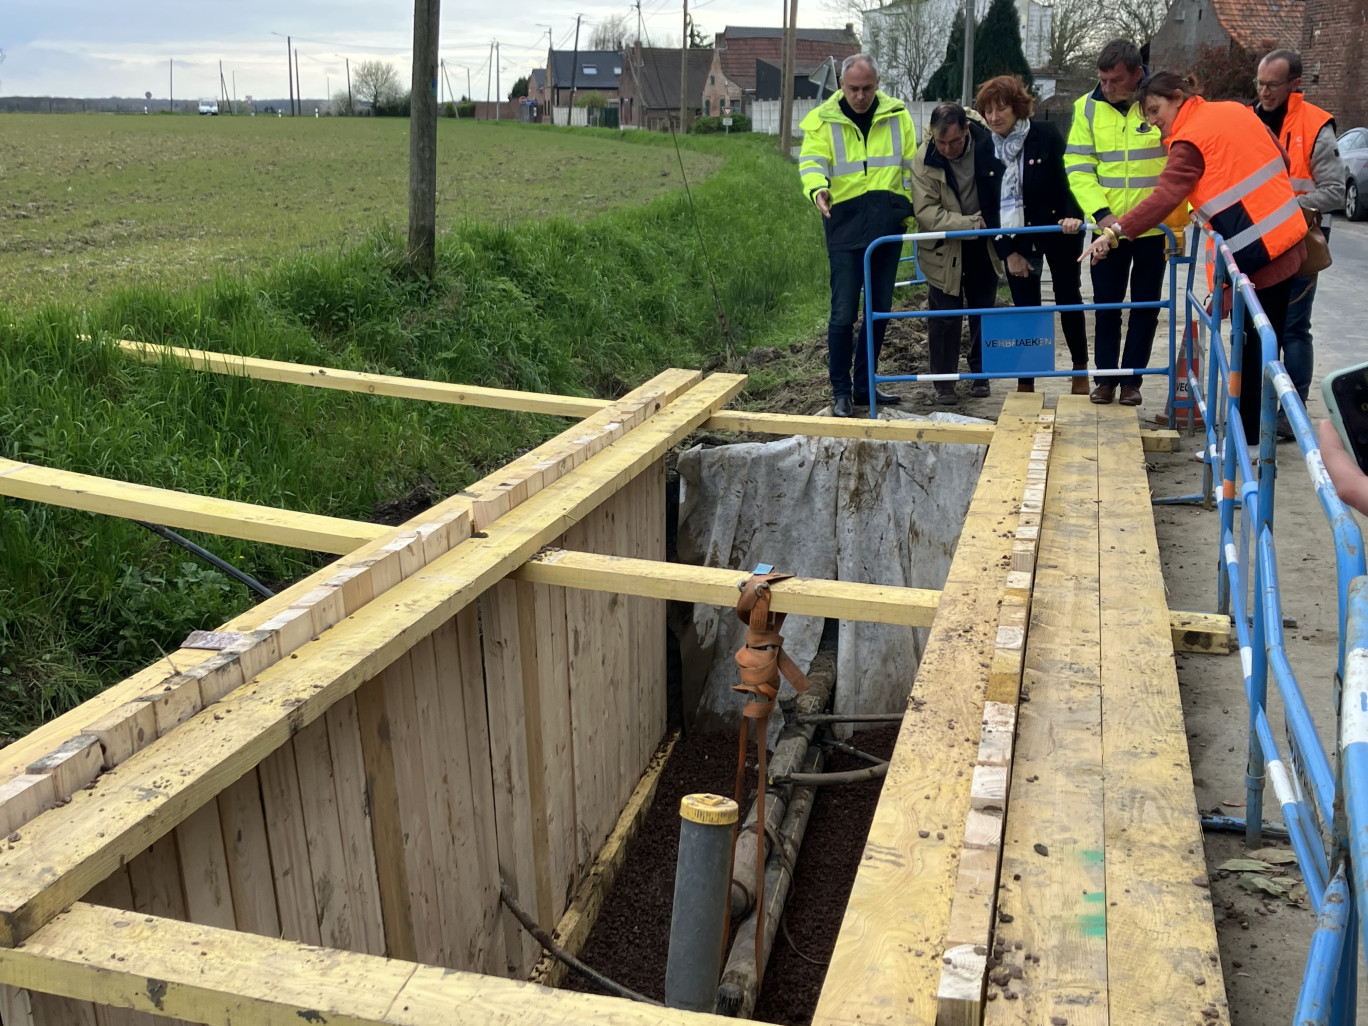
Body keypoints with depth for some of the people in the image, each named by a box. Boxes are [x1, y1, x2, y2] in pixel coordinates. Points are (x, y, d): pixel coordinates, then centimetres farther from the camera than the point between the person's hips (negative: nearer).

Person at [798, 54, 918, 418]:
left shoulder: (897, 116, 8)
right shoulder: (821, 119, 0)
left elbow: (911, 167, 12)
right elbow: (812, 161, -13)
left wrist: (915, 212, 6)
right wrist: (818, 188, -34)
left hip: (888, 226, 4)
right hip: (846, 227, -4)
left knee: (880, 310, 10)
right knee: (844, 313, -6)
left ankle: (865, 385, 23)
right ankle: (841, 391, 7)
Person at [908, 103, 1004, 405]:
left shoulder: (988, 144, -15)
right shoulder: (923, 160, -19)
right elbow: (925, 211, -24)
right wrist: (966, 224, -28)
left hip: (983, 243, 2)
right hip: (945, 248, -2)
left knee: (983, 309, 14)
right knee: (944, 315, -1)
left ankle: (980, 373, 30)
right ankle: (943, 382, 10)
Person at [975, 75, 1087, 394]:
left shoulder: (1045, 135, -13)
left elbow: (1066, 179, -12)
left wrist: (1072, 216, -30)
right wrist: (1008, 252, -5)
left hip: (1056, 231, -2)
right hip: (1016, 239, 2)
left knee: (1068, 297, 9)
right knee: (1025, 307, 1)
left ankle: (1081, 371, 23)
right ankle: (1025, 383, 7)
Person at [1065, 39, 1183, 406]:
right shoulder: (1087, 107, -3)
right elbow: (1078, 167, -5)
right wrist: (1101, 213, -17)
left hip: (1155, 227, -1)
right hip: (1107, 226, 1)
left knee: (1146, 306, 8)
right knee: (1106, 305, 8)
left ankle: (1132, 380, 20)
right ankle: (1105, 379, 21)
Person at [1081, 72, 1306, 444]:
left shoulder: (1190, 140, -12)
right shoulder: (1235, 110, 12)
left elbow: (1164, 197, -24)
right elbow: (1280, 159, 17)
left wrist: (1115, 233, -29)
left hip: (1258, 251, -8)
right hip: (1287, 236, 8)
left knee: (1256, 348, -3)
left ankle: (1251, 437, 4)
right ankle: (1257, 426, 22)